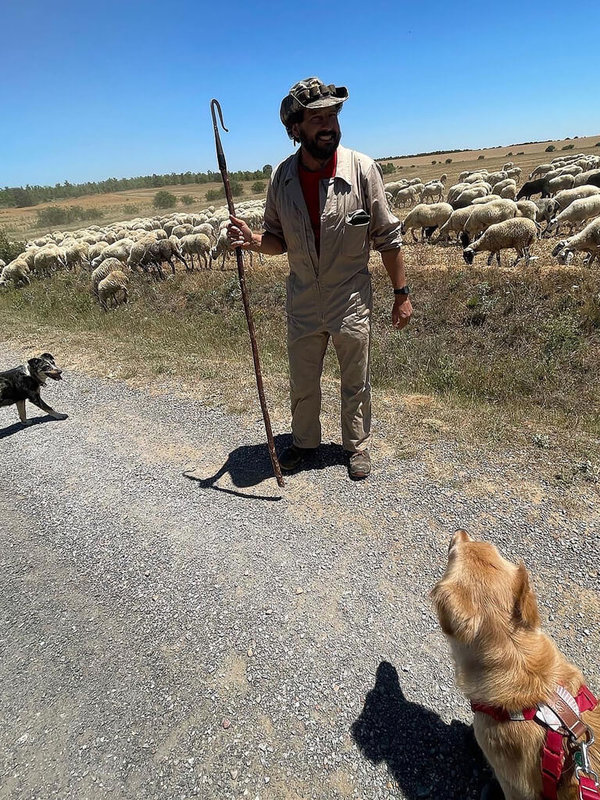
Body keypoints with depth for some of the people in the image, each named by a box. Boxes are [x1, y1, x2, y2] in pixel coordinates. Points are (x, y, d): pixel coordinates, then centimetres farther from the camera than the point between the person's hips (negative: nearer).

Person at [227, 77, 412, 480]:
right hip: (303, 305, 3)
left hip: (352, 302, -2)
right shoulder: (282, 178, -4)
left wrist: (402, 293, -5)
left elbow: (388, 237, -6)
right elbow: (279, 240, 6)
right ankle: (305, 441, 40)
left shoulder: (362, 169, -11)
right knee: (302, 383, 16)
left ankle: (358, 445, 35)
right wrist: (253, 241, -16)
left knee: (356, 383, 12)